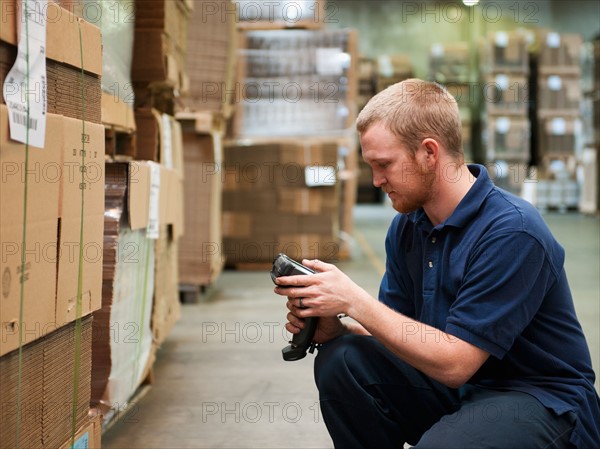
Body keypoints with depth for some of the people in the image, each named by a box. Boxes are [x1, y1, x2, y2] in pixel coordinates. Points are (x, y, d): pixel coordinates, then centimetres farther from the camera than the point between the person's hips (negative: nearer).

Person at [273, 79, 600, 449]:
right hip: (459, 388, 7)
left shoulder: (512, 231, -22)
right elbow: (401, 334, 7)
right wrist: (334, 328, -12)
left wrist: (353, 300, -22)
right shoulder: (407, 226, 2)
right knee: (341, 361, -12)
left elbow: (454, 363, -23)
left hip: (541, 400, -7)